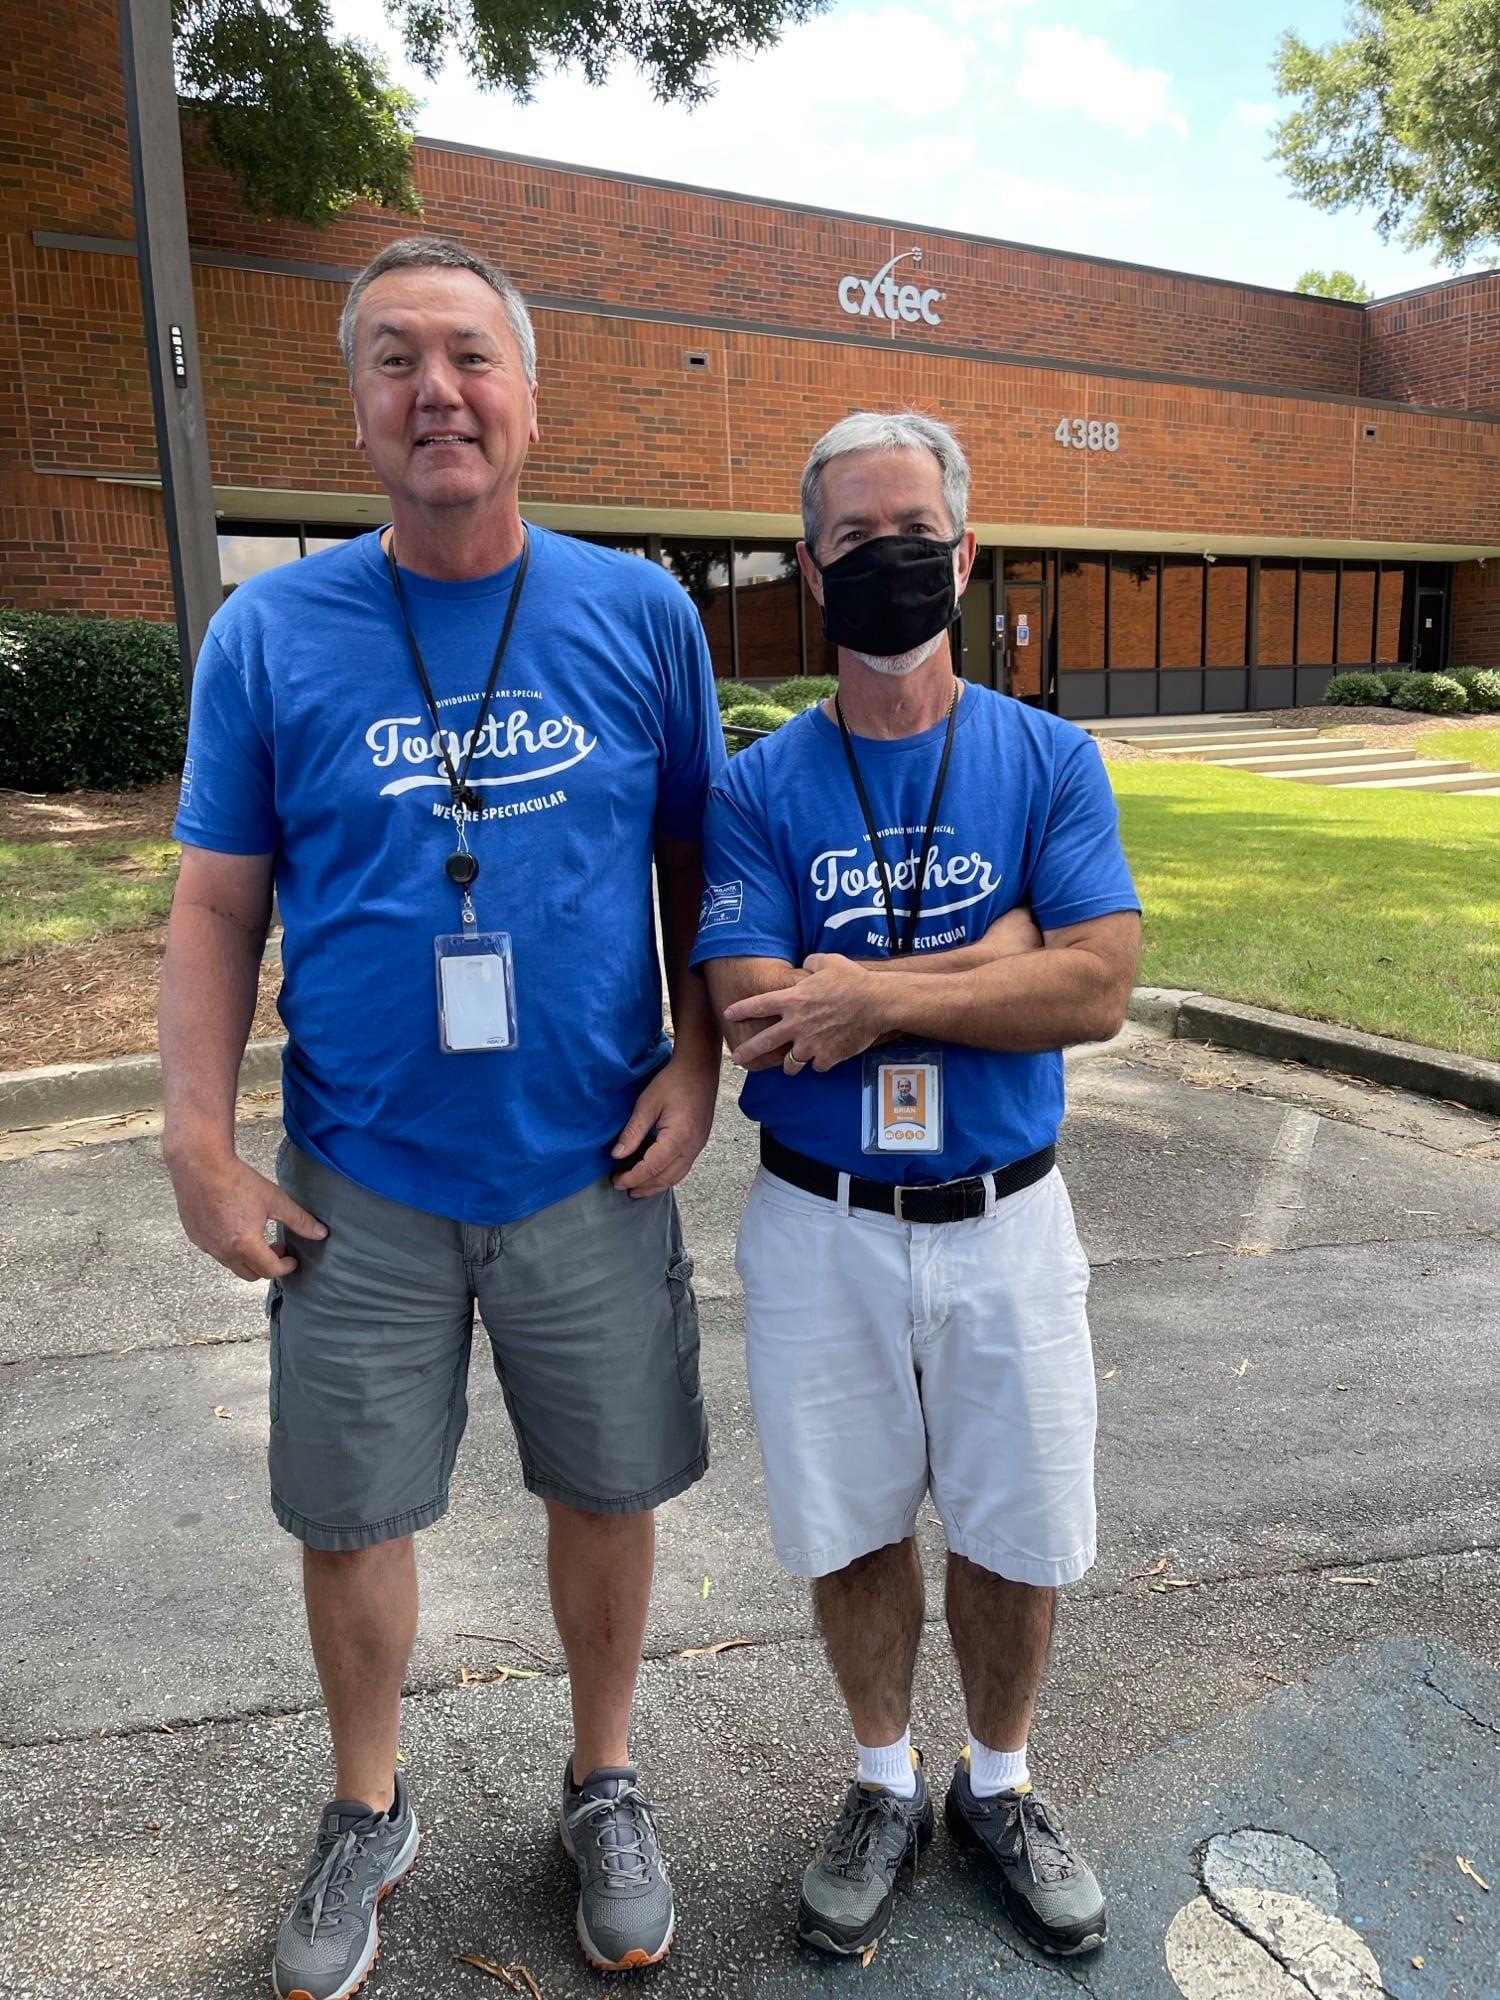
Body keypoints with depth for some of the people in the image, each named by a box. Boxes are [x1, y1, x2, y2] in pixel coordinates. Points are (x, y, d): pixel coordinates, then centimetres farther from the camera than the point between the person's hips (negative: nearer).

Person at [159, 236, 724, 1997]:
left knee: (607, 1493, 15)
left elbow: (697, 855, 6)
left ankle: (603, 1785, 43)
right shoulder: (269, 632, -3)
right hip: (360, 1185, 0)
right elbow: (217, 904, 0)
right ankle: (367, 1812, 43)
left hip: (592, 1176, 1)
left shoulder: (639, 613, -1)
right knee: (348, 1518, 14)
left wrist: (695, 1063, -4)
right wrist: (200, 1146, -6)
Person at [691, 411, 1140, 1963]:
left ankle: (997, 1784, 43)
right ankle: (886, 1784, 42)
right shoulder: (758, 787, -4)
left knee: (1017, 1534, 14)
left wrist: (872, 991, -21)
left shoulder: (1049, 761, -2)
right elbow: (754, 1021, -16)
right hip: (821, 1231, 0)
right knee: (852, 1527, 15)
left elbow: (1098, 987, -14)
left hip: (1006, 1223, 1)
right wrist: (993, 953, -17)